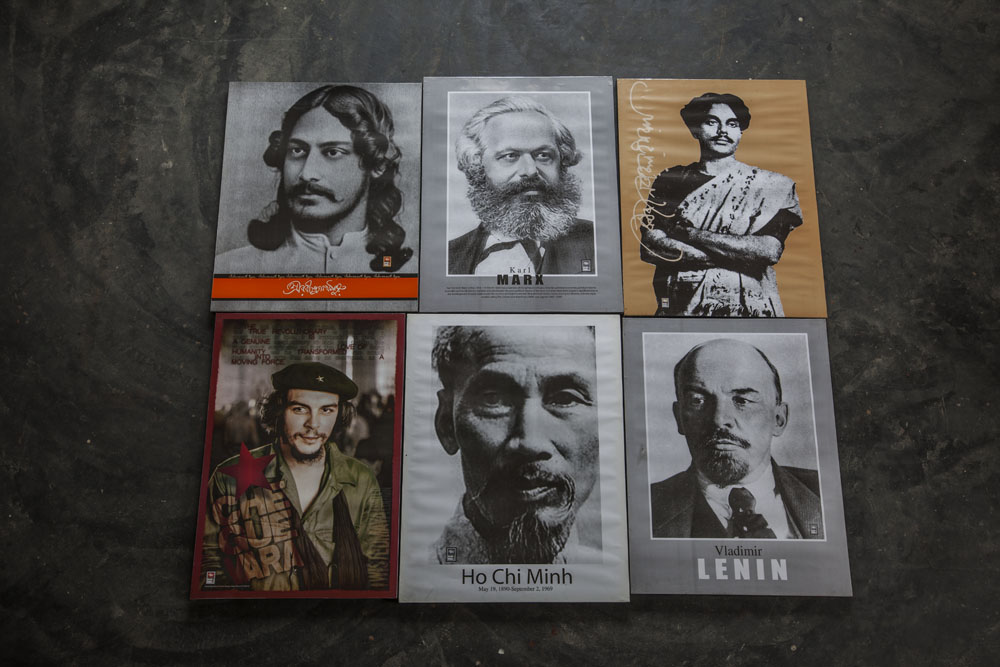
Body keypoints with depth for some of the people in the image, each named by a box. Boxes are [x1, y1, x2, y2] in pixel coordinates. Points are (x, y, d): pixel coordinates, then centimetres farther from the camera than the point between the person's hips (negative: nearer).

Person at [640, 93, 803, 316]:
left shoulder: (773, 185, 8)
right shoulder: (669, 180, 11)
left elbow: (770, 251, -7)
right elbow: (648, 249, -3)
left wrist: (690, 233, -8)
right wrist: (737, 255, -7)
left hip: (747, 307, 0)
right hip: (678, 308, 0)